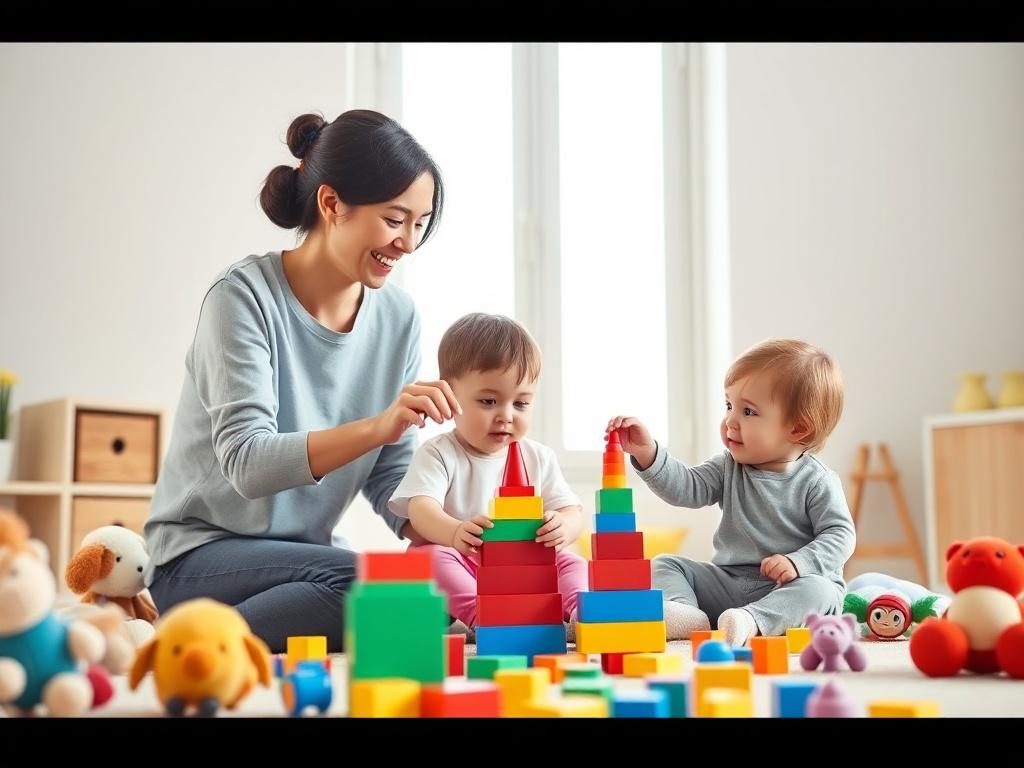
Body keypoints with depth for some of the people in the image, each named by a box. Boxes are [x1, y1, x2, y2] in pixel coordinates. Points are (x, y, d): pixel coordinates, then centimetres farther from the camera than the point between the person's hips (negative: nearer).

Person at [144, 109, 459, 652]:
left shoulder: (396, 315, 2)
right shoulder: (244, 296, -15)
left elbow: (390, 476, 4)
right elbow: (248, 464, -26)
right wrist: (378, 424, -39)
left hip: (302, 557, 7)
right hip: (201, 557, -6)